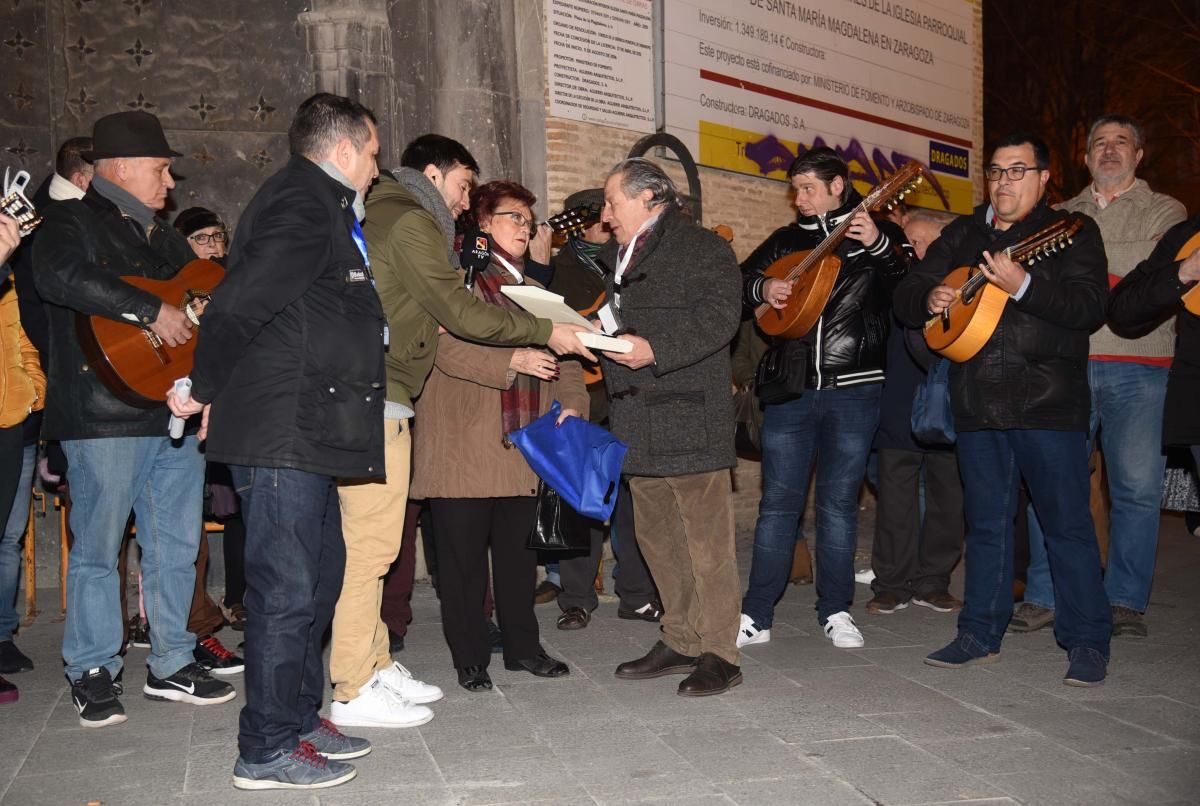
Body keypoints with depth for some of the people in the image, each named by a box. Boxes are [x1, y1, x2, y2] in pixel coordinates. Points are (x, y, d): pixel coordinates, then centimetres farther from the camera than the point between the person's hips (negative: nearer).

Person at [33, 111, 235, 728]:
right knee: (97, 547, 0)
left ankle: (171, 664, 20)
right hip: (105, 415, -7)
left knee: (177, 545, 10)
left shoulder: (164, 238, 22)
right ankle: (93, 673, 13)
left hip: (175, 413, 7)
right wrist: (151, 310, -24)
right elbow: (59, 276, -23)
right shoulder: (72, 221, -1)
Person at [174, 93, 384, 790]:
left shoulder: (327, 209, 19)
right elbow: (238, 303, -20)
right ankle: (267, 751, 8)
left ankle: (300, 719, 30)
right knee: (287, 589, -4)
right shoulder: (302, 202, -13)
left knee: (320, 575, 17)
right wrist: (206, 388, -10)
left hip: (309, 436, 10)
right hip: (282, 435, -10)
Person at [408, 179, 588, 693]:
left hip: (521, 450, 6)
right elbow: (447, 347, -16)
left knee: (519, 554, 13)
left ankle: (523, 647, 25)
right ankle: (470, 658, 12)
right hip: (463, 451, -6)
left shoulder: (533, 292, 21)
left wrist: (571, 403, -3)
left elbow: (559, 358, 15)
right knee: (464, 560, 1)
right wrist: (512, 361, -26)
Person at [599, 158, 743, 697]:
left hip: (689, 418, -9)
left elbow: (720, 315, -17)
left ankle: (719, 653, 3)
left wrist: (657, 348, -24)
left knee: (705, 540, -5)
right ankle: (680, 642, 23)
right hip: (638, 424, 9)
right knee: (657, 538, 13)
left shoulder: (703, 248, -4)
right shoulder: (614, 257, 23)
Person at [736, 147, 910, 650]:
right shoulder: (787, 240, 14)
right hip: (791, 388, 2)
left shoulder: (879, 233, 4)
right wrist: (763, 288, -5)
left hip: (855, 389, -2)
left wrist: (879, 245, -24)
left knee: (839, 503, 5)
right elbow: (737, 283, 16)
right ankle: (756, 615, 8)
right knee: (778, 503, 3)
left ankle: (835, 611, 18)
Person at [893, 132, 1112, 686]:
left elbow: (1091, 308, -14)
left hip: (1048, 404, -4)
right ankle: (981, 634, 21)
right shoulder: (961, 235, 16)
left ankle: (1088, 642, 11)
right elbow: (905, 297, 14)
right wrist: (928, 299, -9)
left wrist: (1022, 285, -27)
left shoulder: (1072, 231, 1)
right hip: (977, 405, 5)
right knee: (985, 522, 11)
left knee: (1067, 522, 0)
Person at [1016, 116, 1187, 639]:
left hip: (1138, 366, -2)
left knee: (1138, 488, -3)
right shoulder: (1062, 216, 21)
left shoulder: (1163, 211, 12)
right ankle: (1044, 596, 9)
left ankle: (1124, 601, 10)